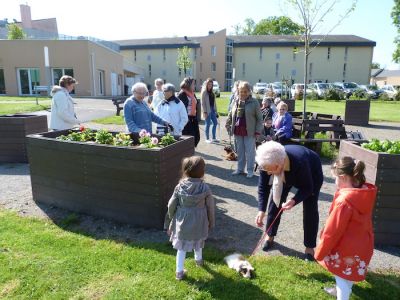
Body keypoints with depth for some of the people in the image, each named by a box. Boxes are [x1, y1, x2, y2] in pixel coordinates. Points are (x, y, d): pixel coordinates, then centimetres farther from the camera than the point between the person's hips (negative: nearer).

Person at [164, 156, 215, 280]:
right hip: (198, 223, 1)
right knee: (198, 243, 27)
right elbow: (210, 207, -7)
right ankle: (198, 259, 51)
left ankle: (179, 271, 19)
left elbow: (171, 205, -6)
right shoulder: (205, 188, -17)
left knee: (181, 247, 13)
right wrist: (211, 223, 8)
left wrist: (171, 219, 13)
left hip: (182, 222, -1)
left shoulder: (180, 187, -15)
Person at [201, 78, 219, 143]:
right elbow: (203, 103, -10)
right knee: (208, 124, -1)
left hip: (212, 110, 7)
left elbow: (214, 102, 14)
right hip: (207, 110, -7)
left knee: (215, 123, 8)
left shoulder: (212, 92, 14)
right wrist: (204, 112, -15)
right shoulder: (204, 92, -6)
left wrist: (215, 110, 10)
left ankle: (214, 138, 19)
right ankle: (207, 139, 10)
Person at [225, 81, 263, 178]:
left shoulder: (254, 102, -7)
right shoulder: (236, 102, 7)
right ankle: (240, 169, 27)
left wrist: (258, 131, -10)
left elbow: (259, 118, -5)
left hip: (249, 132, -4)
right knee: (240, 151, 14)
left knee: (250, 152, 2)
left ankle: (250, 170, 14)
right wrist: (228, 125, 10)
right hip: (238, 131, 5)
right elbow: (230, 114, 17)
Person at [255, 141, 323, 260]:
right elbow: (263, 187, -23)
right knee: (275, 201, -1)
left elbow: (307, 188, -31)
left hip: (312, 174, -3)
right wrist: (261, 210, -31)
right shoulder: (266, 163, -34)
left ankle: (310, 247, 4)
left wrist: (294, 201, -47)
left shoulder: (299, 162, -46)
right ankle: (270, 236, 19)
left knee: (310, 209, -10)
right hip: (286, 176, 4)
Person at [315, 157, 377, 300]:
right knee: (349, 274, 30)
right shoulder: (366, 193, -9)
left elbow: (332, 231, -23)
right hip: (362, 245, 8)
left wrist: (320, 253, -11)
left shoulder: (344, 201, -32)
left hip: (347, 249, -8)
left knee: (342, 278, 13)